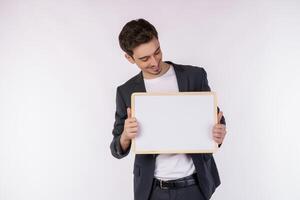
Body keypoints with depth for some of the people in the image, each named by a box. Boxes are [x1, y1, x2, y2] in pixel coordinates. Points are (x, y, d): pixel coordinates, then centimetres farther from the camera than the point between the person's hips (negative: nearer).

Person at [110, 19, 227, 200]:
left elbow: (216, 120, 4)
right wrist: (125, 136, -21)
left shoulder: (195, 76, -5)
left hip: (193, 185, -1)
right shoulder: (126, 91, -1)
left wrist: (219, 134, -19)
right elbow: (117, 150, 2)